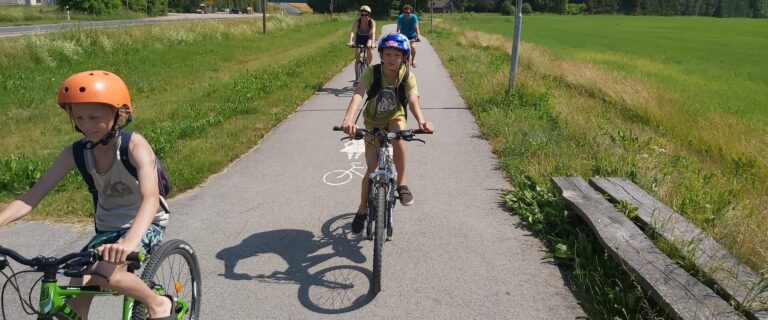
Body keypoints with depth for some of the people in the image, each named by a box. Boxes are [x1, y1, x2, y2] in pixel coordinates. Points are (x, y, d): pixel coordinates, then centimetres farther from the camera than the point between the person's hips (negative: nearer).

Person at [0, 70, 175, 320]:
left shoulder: (134, 145, -24)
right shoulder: (75, 153, -9)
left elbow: (150, 198, -38)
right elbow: (33, 196, -11)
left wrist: (129, 242, -55)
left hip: (145, 225, -5)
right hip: (107, 228, 5)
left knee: (103, 272, -29)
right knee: (76, 299, -6)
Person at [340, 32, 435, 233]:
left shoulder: (408, 77, -20)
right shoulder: (371, 73, -23)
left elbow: (413, 101, -35)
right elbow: (358, 94, -38)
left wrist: (421, 121, -57)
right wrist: (348, 119, -58)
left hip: (395, 118, 0)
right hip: (373, 122, 0)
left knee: (398, 138, -36)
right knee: (372, 169, -7)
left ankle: (401, 184, -16)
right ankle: (362, 210, 16)